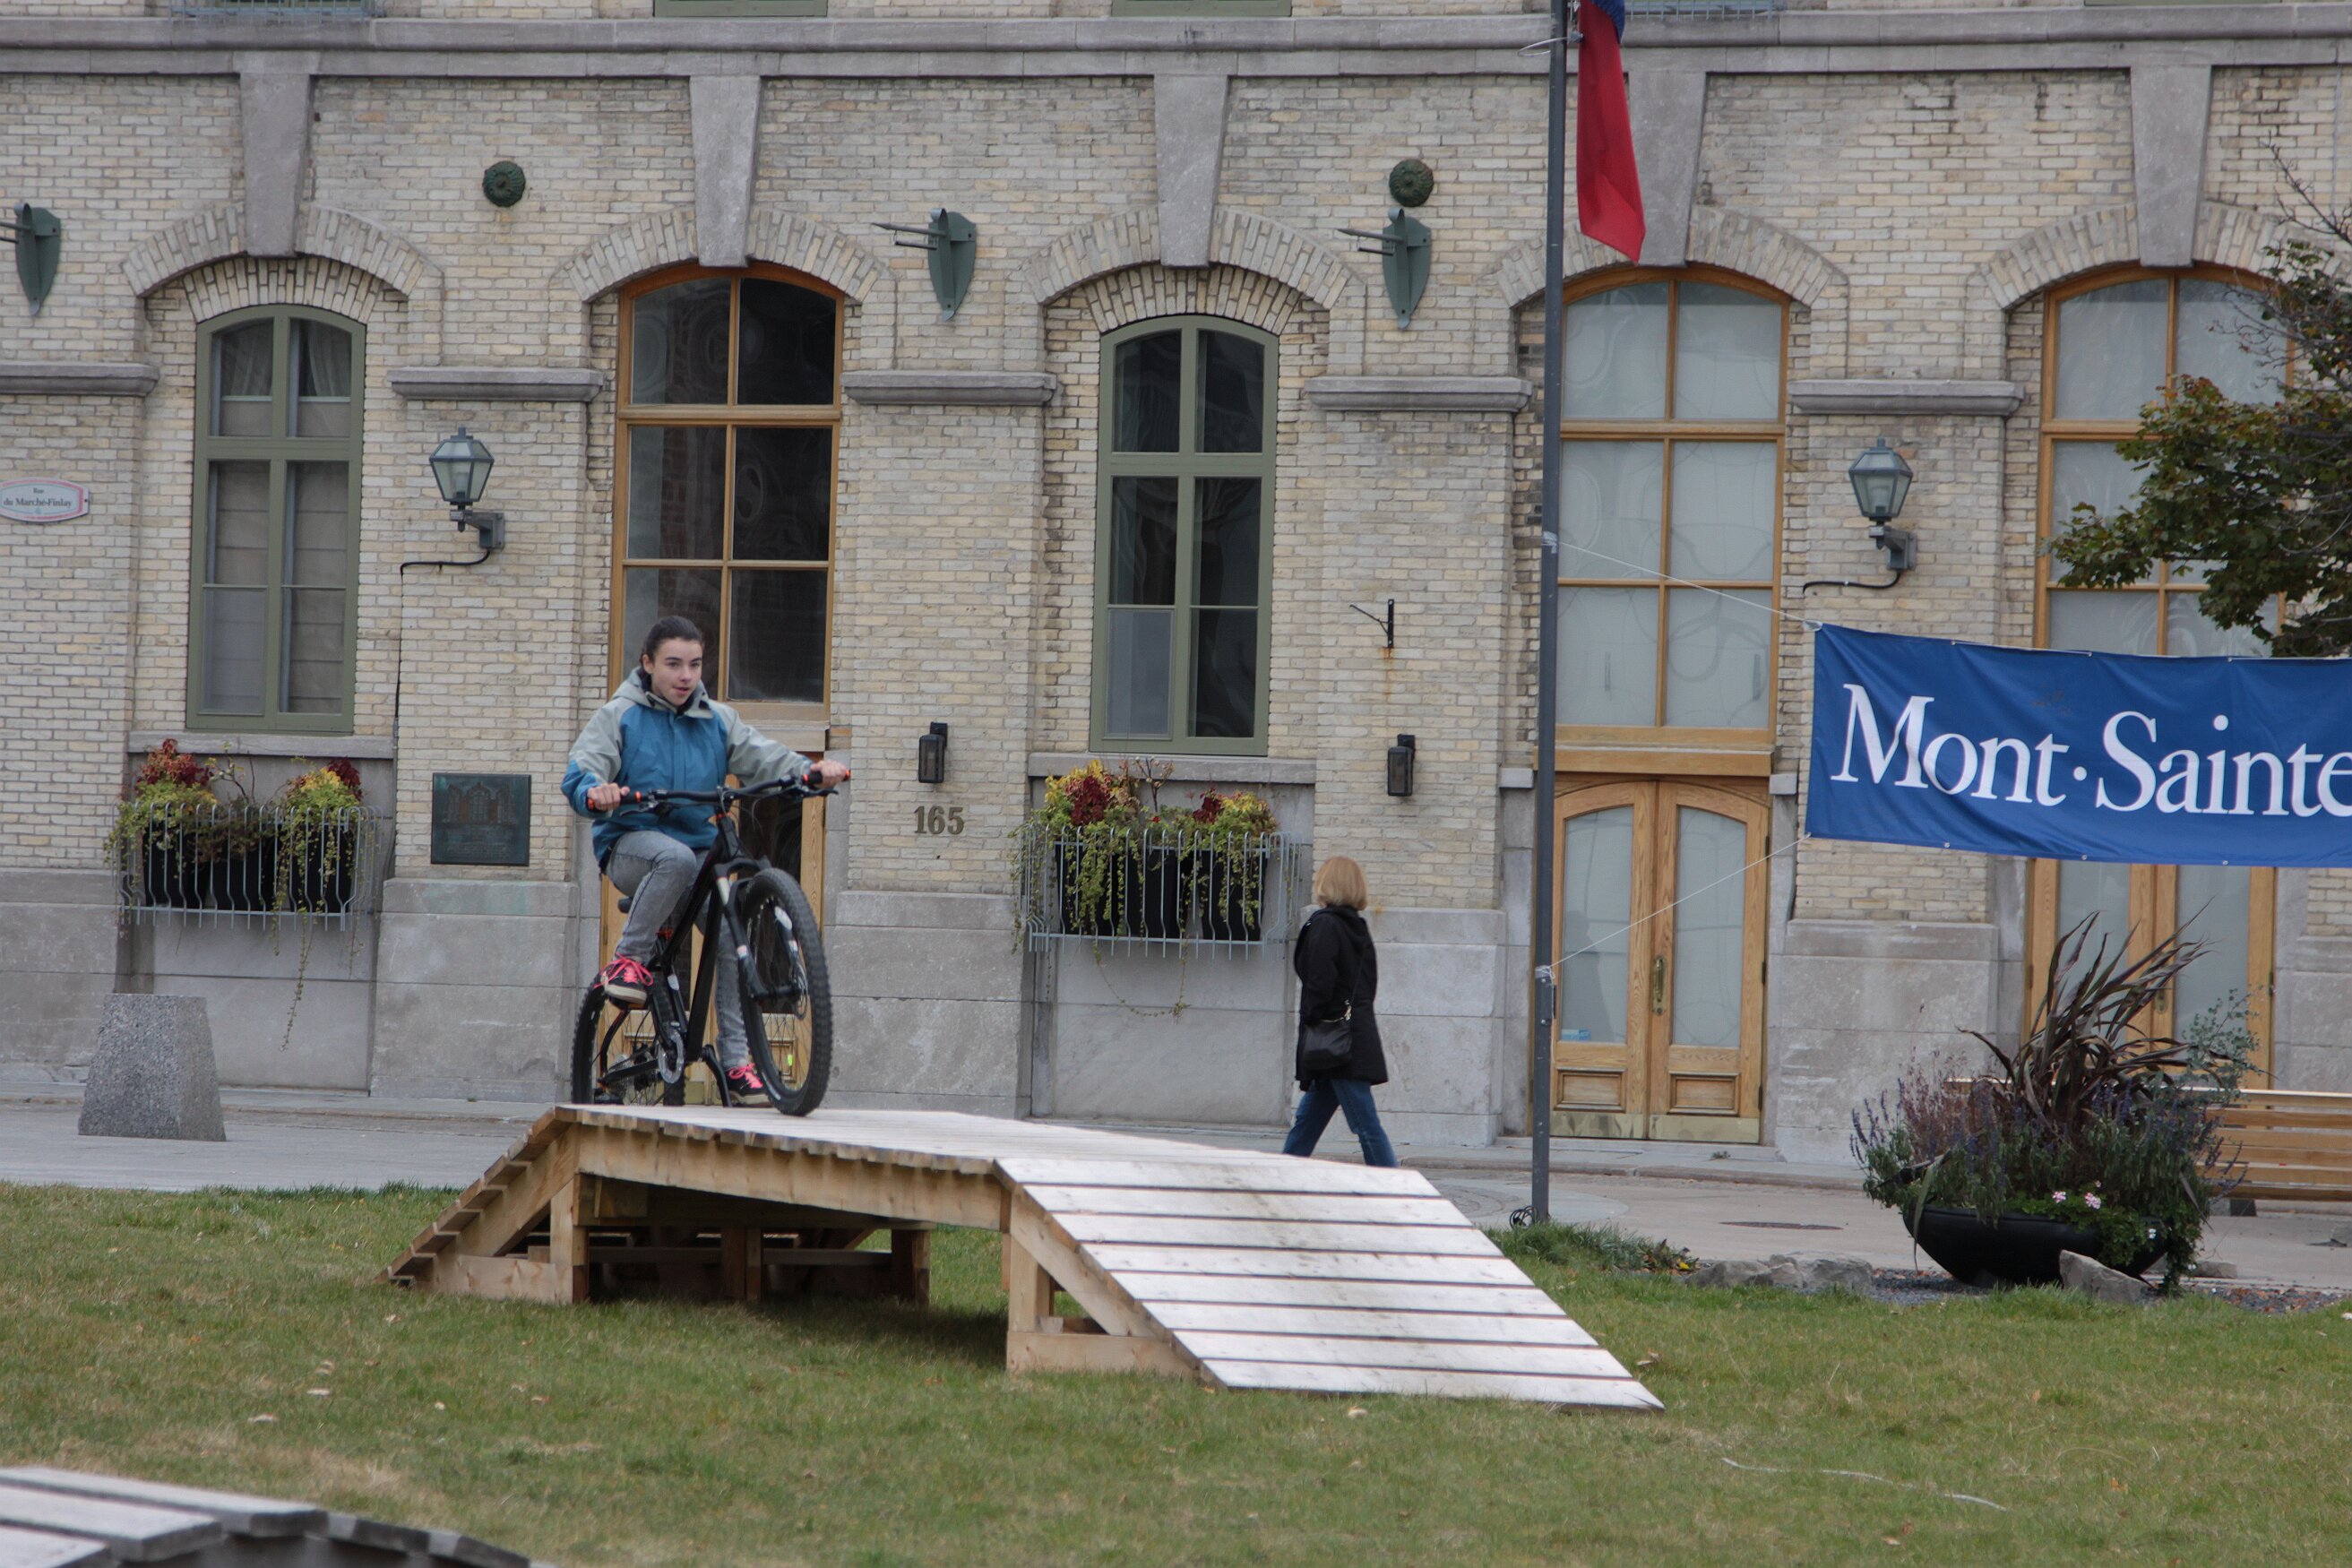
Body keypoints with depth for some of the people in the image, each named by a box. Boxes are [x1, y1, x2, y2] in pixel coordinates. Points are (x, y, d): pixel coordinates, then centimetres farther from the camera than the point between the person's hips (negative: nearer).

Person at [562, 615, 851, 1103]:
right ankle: (628, 960, -24)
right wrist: (596, 793, -34)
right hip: (632, 846, -3)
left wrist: (813, 772, -22)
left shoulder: (717, 720, 13)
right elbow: (580, 773, -8)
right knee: (677, 857, -38)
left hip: (701, 848, 3)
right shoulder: (620, 716, 4)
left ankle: (736, 1057, -17)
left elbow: (763, 756, -1)